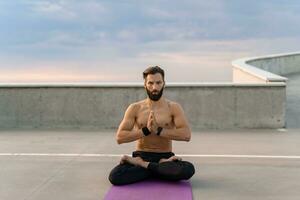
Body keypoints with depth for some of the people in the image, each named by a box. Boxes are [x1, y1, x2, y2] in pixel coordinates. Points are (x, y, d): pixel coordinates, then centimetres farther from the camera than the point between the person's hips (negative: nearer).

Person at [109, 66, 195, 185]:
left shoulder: (173, 107, 1)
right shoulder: (135, 108, 3)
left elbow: (186, 135, -14)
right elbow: (119, 138, -6)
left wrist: (158, 131, -20)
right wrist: (146, 130, -17)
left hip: (165, 157, -1)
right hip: (141, 156, 1)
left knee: (188, 170, -34)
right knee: (115, 176, -29)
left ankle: (143, 165, -13)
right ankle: (162, 167, -10)